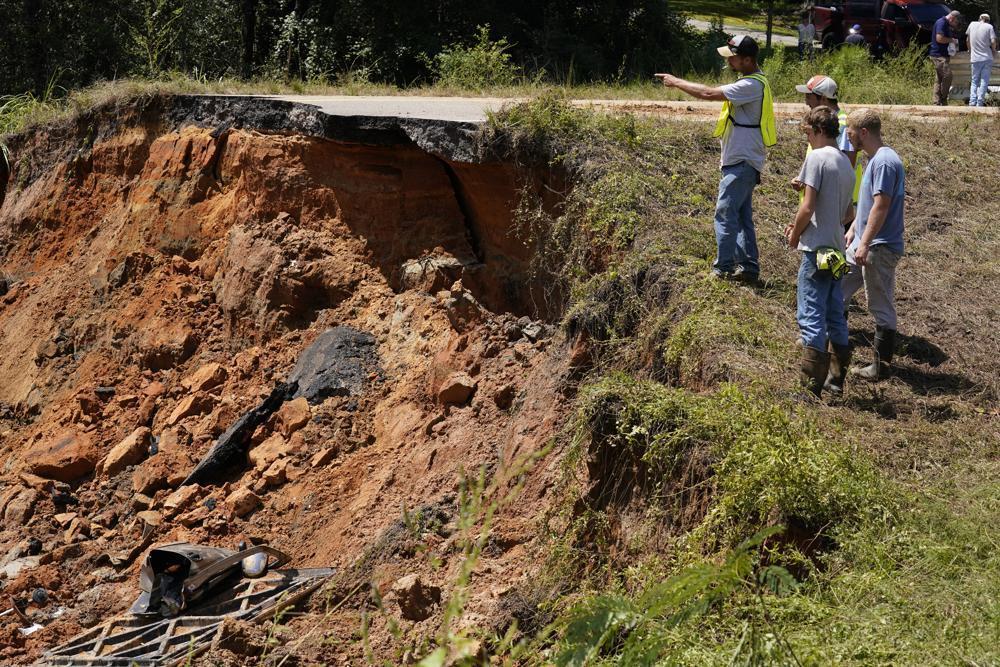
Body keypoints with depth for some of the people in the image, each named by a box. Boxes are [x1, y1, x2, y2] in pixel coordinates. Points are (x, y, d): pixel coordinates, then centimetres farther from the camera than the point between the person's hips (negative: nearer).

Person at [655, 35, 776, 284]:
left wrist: (676, 82, -12)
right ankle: (749, 268, 15)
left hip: (742, 162, -11)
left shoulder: (752, 85, -19)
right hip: (742, 161, 11)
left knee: (725, 213, -8)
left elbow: (709, 93, -23)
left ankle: (724, 268, -4)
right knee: (742, 216, 12)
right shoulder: (753, 82, 15)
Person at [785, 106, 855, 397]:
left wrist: (795, 235, 0)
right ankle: (838, 377, 19)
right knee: (835, 316, 14)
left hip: (817, 249, -8)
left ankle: (810, 383, -6)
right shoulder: (846, 163, 14)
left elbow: (808, 206, -16)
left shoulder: (817, 157, -11)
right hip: (837, 250, 8)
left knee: (811, 316, -6)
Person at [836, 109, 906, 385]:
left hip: (879, 248, -10)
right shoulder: (873, 159, 13)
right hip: (863, 243, 10)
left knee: (881, 307, 0)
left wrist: (865, 244, -23)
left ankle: (881, 366, 9)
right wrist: (854, 229, 19)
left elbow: (881, 206, -23)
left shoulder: (885, 162, -18)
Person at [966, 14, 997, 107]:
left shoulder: (972, 25, 5)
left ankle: (972, 102, -2)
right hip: (987, 58, -2)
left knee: (974, 81, 11)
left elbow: (968, 40, 14)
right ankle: (980, 103, -4)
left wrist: (970, 51, 29)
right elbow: (993, 41, -11)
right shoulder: (989, 27, -4)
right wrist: (994, 51, 8)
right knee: (984, 81, 2)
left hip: (975, 58, 2)